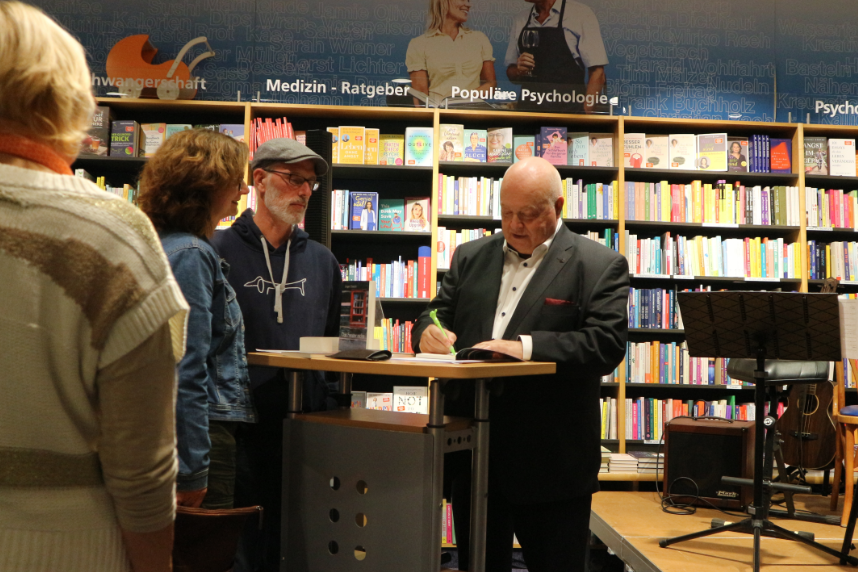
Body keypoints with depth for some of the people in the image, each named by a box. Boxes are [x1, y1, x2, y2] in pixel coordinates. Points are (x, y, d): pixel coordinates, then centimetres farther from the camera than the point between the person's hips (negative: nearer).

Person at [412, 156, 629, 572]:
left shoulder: (600, 266, -3)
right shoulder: (471, 257, 13)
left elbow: (607, 344, -14)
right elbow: (438, 311, 14)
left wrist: (525, 347, -24)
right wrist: (429, 330, -11)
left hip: (551, 461, -4)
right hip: (473, 455, 5)